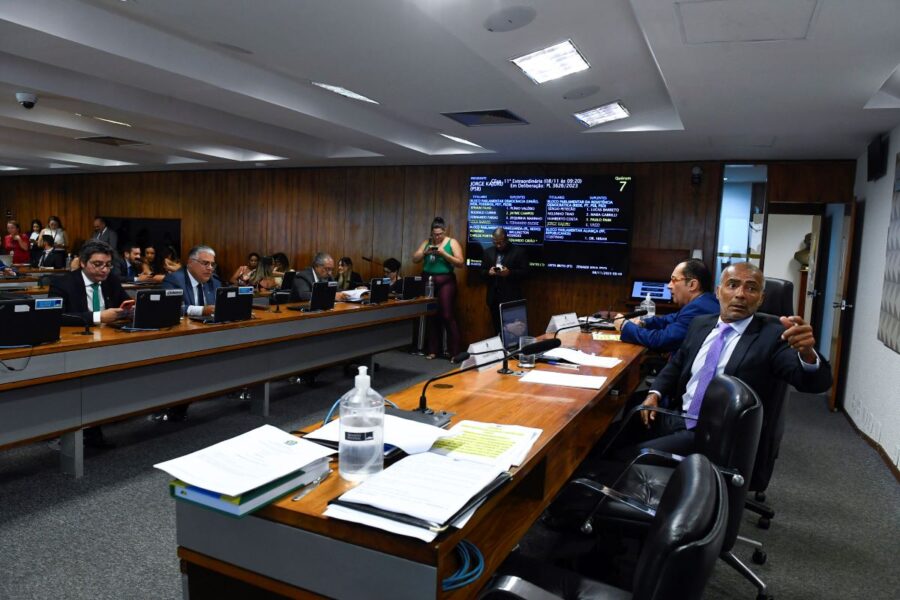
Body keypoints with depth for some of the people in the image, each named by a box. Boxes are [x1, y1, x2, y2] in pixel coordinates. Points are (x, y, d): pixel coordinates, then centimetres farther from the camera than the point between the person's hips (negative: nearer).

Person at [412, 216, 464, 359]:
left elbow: (460, 263, -7)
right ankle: (432, 350, 14)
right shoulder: (427, 242, 12)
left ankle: (454, 352, -1)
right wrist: (425, 252, -10)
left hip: (445, 281, -4)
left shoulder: (452, 242, 1)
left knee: (447, 316, -7)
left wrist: (443, 253, -17)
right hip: (428, 281, 4)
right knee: (430, 316, 6)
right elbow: (415, 259, 8)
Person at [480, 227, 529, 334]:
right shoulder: (488, 251, 13)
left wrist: (509, 272, -20)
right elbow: (482, 271, 14)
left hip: (512, 297, -4)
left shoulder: (519, 251, 0)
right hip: (494, 297, 4)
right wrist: (488, 272, -9)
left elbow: (525, 272, -4)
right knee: (497, 328, 8)